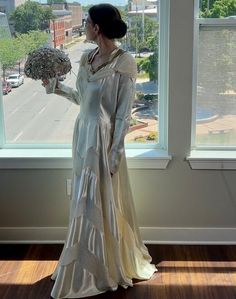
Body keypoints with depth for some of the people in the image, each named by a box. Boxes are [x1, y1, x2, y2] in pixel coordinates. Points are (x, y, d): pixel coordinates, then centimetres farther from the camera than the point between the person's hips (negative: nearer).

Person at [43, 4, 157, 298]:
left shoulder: (124, 62, -16)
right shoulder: (86, 58, 6)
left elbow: (124, 114, -15)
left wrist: (114, 153, -16)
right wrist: (56, 86, 10)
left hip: (103, 138, -8)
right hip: (82, 134, 8)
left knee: (104, 204, 5)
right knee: (85, 203, 17)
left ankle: (110, 267, 27)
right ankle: (89, 264, 36)